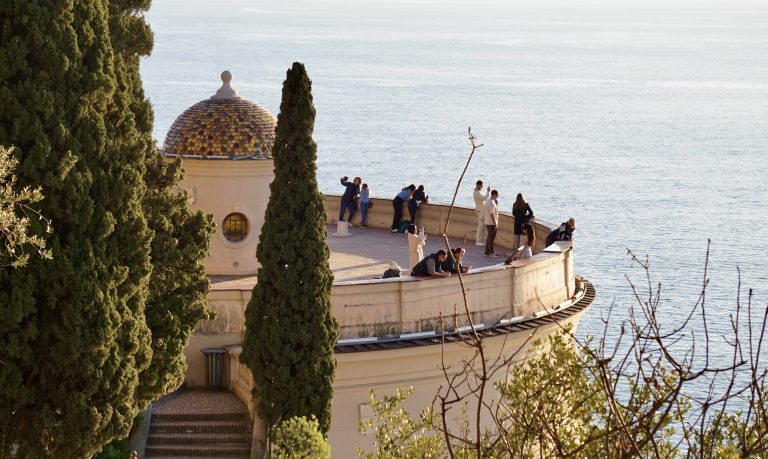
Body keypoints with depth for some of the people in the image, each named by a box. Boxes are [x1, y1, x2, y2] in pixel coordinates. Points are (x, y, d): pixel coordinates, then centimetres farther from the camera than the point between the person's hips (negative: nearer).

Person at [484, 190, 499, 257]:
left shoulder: (488, 201, 11)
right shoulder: (491, 203, -20)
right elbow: (492, 214, -23)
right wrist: (496, 224, -21)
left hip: (488, 223, 10)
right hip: (491, 223, -10)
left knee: (489, 237, 14)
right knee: (491, 237, -3)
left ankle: (487, 252, 19)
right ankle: (491, 252, 1)